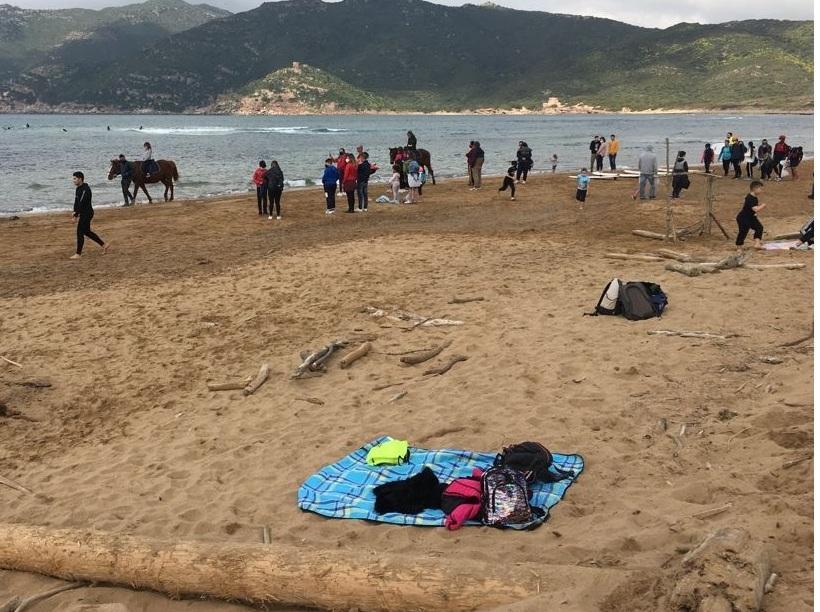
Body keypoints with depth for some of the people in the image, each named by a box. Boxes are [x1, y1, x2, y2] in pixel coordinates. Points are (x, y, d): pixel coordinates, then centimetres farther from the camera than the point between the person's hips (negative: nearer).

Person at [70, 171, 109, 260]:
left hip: (86, 213, -10)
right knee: (87, 232, 16)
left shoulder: (85, 189, -20)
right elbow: (76, 202, 15)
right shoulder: (78, 189, 11)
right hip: (83, 213, 10)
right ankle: (104, 245, 23)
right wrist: (75, 212, 4)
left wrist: (76, 215, -24)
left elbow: (81, 203, -24)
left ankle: (78, 254, 0)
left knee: (80, 232, -6)